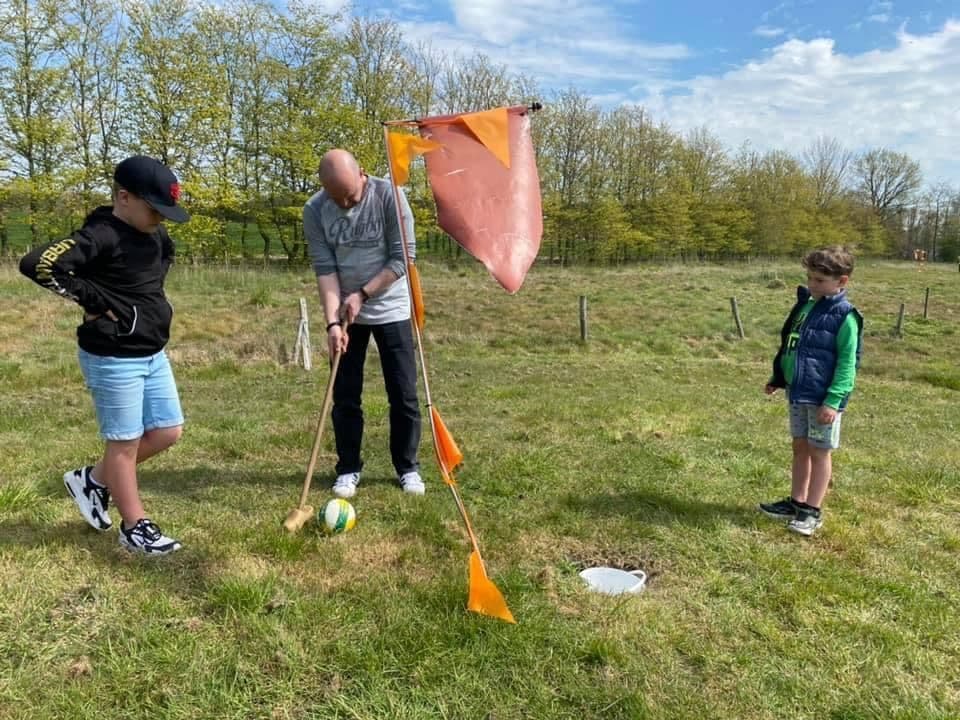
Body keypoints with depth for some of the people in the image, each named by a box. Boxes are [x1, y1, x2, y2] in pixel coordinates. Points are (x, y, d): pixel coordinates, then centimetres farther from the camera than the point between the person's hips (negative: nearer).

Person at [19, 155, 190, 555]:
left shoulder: (154, 234, 5)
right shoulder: (100, 237, -20)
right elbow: (36, 264, -30)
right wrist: (91, 300, -21)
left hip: (152, 354, 8)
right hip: (113, 359, -8)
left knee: (167, 432, 13)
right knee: (125, 442, 4)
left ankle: (93, 479, 33)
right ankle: (135, 527, 20)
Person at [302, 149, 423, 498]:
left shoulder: (388, 195, -16)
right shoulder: (315, 210, -9)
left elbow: (403, 258, -16)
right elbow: (324, 269, -12)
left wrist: (363, 294, -18)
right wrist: (332, 321, -23)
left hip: (390, 310, -2)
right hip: (346, 314, 2)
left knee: (403, 393, 2)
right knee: (345, 395, 5)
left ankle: (408, 467, 17)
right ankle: (348, 468, 19)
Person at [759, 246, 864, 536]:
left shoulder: (845, 317, -15)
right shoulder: (805, 306, 7)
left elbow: (847, 364, -15)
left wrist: (833, 401, -20)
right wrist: (777, 379, 19)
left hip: (823, 398, -7)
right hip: (797, 393, 7)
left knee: (819, 452, 4)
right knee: (800, 448, 15)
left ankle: (813, 511, 15)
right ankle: (796, 502, 28)